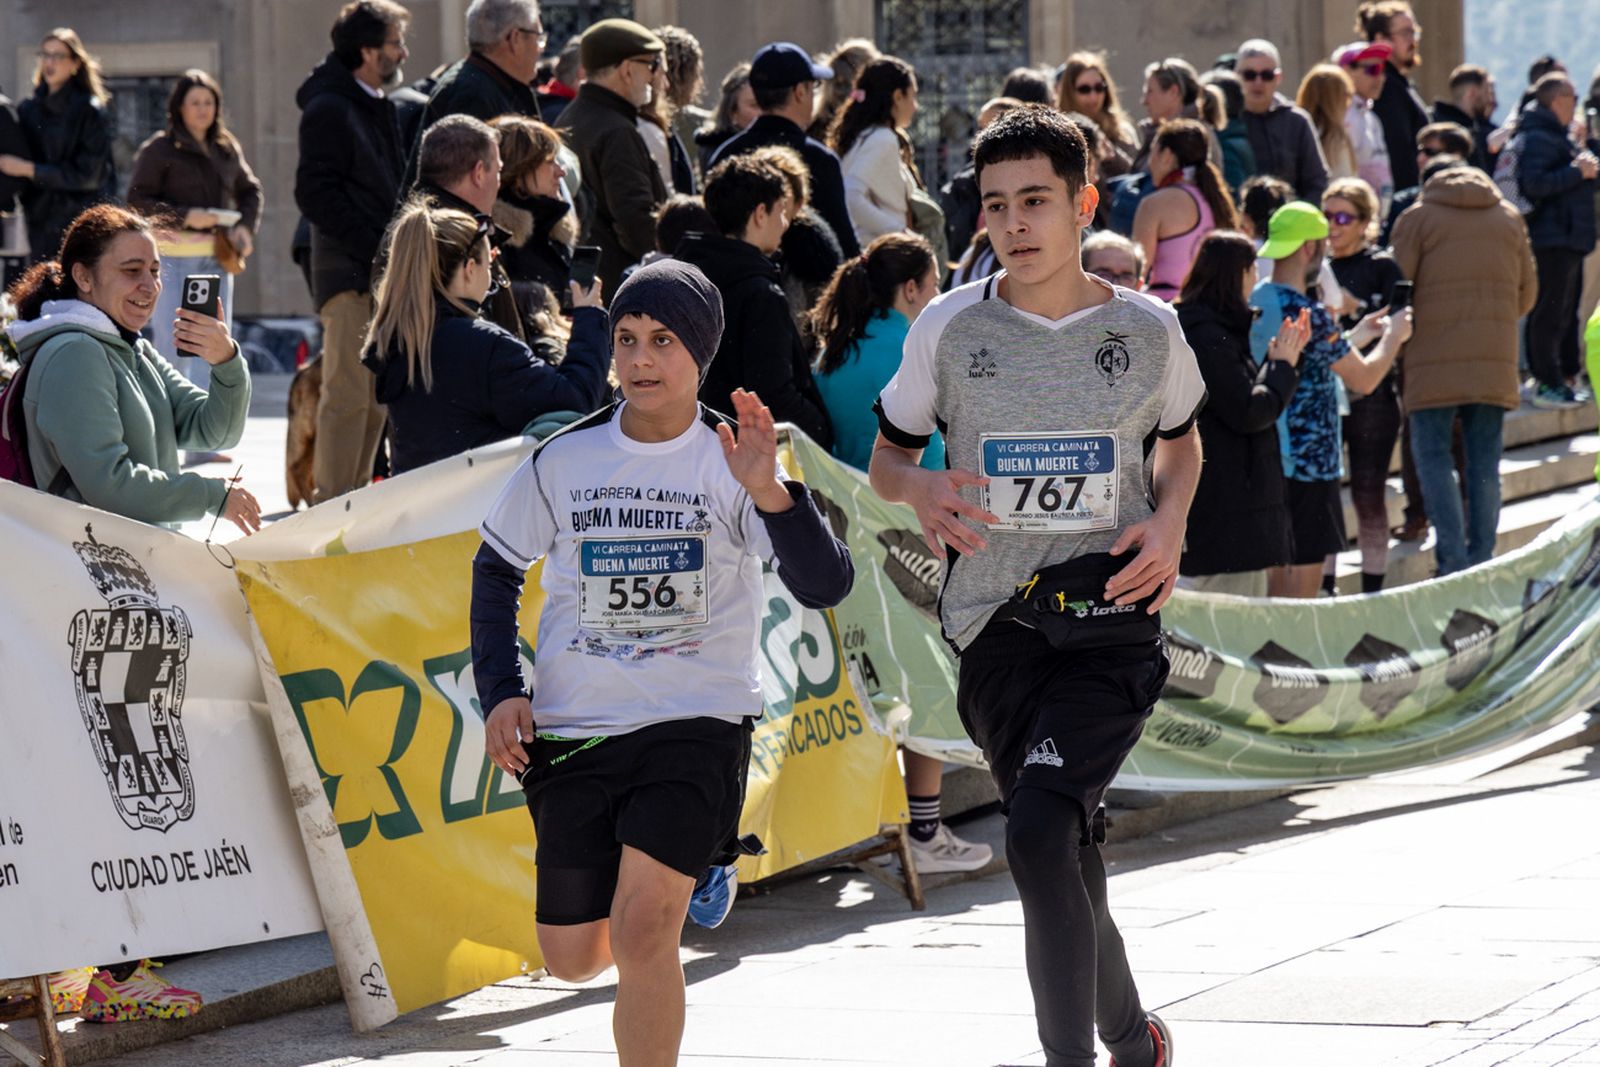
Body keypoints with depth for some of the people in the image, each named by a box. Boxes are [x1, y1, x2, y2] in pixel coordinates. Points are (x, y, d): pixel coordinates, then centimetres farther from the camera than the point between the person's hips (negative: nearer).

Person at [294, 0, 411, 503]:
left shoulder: (377, 107, 20)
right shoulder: (329, 109, -10)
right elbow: (316, 195, -17)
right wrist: (378, 251, -18)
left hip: (379, 273, 9)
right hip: (349, 274, -9)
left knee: (374, 397, 10)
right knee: (349, 395, -11)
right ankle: (333, 505, -11)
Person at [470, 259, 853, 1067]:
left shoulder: (732, 462, -7)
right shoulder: (562, 461, 0)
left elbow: (825, 586, -18)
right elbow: (496, 570, 15)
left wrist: (769, 493, -34)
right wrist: (501, 690, 2)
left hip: (697, 725, -4)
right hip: (572, 728, 4)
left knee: (641, 933, -21)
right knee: (572, 959, 11)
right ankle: (694, 870, 43)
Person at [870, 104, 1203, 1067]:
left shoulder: (1147, 330, 1)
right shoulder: (949, 329, 1)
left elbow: (1180, 441, 20)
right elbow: (888, 454, 13)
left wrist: (1170, 524, 0)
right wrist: (922, 489, -11)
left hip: (1112, 618, -2)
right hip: (997, 625, 3)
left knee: (1040, 830, -22)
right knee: (1065, 857, 10)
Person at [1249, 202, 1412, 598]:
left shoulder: (1256, 302, 8)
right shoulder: (1307, 313, -19)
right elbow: (1364, 379, -12)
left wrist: (1360, 334, 23)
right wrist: (1394, 335, 5)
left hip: (1268, 458, 9)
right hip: (1307, 461, -9)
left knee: (1280, 571, 15)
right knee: (1304, 576, -4)